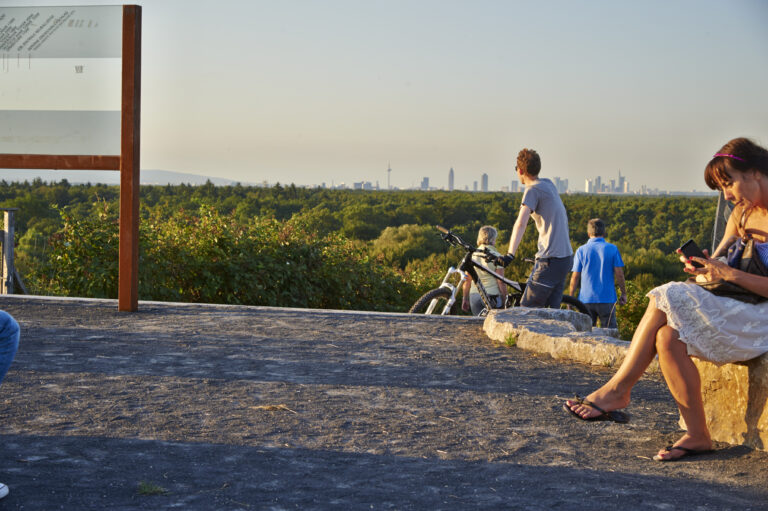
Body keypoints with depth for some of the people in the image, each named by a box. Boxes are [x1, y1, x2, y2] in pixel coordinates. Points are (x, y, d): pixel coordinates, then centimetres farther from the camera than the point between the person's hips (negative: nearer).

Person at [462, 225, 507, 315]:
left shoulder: (471, 255, 4)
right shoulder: (496, 256, -7)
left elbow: (467, 281, 6)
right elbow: (501, 282, -9)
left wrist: (465, 299, 14)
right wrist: (505, 300, 0)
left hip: (474, 295, 4)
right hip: (492, 296, -4)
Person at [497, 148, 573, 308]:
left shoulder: (533, 190, -12)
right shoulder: (548, 183, 14)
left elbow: (521, 223, -25)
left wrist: (510, 254, -31)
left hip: (550, 260, -9)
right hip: (566, 257, 9)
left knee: (527, 308, -5)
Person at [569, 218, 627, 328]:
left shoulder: (581, 250, 0)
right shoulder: (612, 249, -2)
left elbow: (575, 277, 0)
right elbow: (619, 274, -4)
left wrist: (571, 298, 8)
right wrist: (623, 293, 8)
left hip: (586, 299, 1)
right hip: (607, 299, -1)